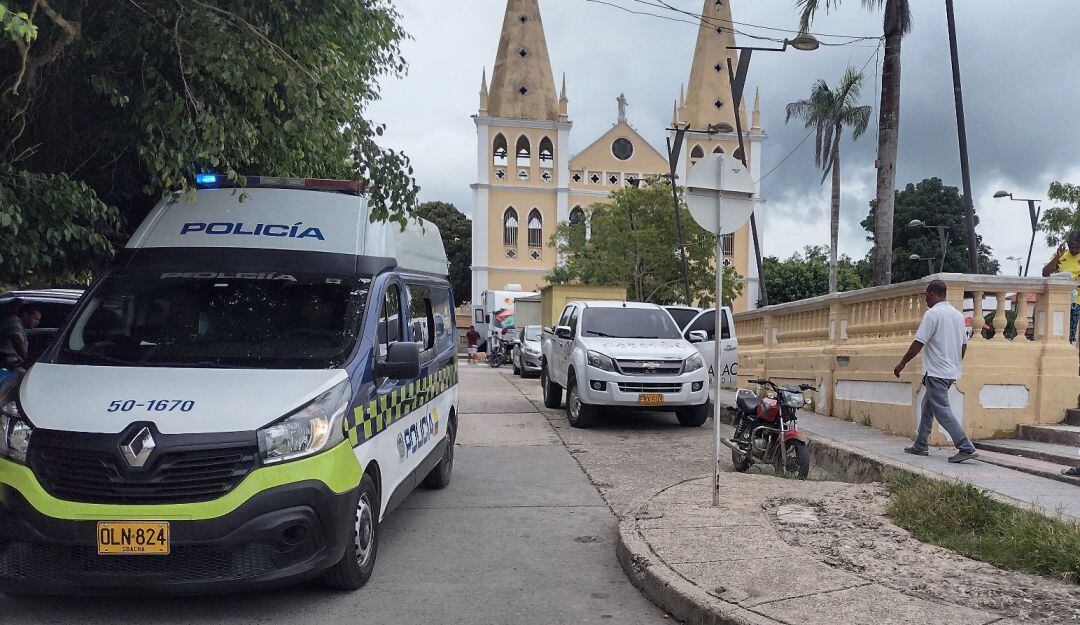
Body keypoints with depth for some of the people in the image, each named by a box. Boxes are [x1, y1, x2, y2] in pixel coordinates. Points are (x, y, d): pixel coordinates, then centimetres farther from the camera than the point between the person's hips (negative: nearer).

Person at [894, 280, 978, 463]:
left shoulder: (933, 313, -13)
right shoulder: (958, 314, 12)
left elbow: (918, 343, -16)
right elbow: (964, 345, 17)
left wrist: (902, 363, -6)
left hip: (937, 372, -9)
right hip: (952, 371, 9)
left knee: (942, 410, -7)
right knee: (928, 405, 18)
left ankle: (966, 449, -13)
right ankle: (920, 446, 23)